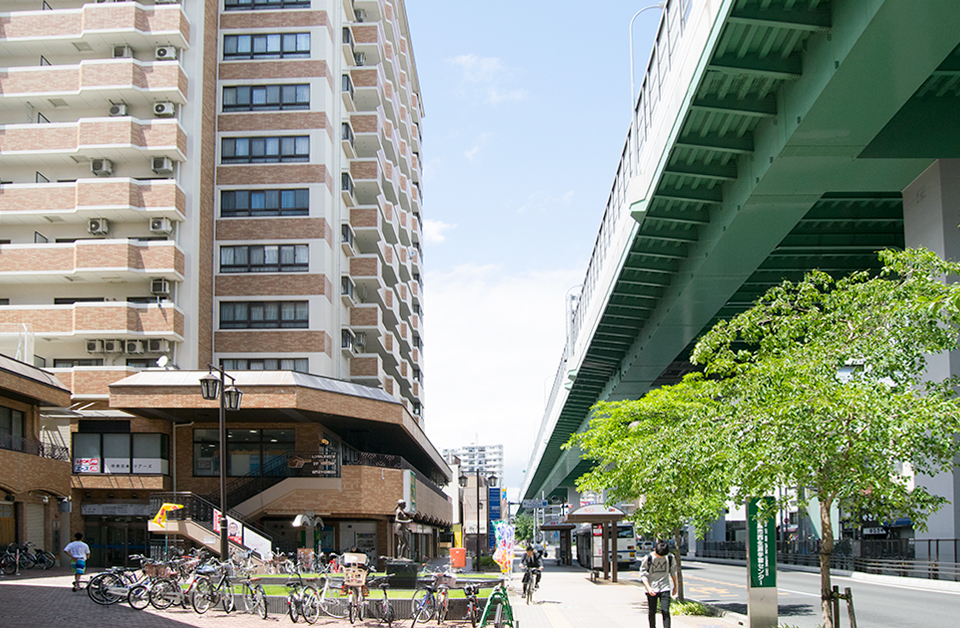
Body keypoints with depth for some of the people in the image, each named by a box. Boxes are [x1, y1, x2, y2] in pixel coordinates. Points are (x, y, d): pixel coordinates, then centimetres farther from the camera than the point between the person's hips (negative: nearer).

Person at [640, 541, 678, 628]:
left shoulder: (670, 557, -2)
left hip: (665, 588, 1)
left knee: (665, 611, -10)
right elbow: (643, 575, -6)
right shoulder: (647, 559, -10)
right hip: (652, 590, -1)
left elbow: (673, 572, 14)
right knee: (652, 612, 8)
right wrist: (648, 588, -19)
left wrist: (675, 586, 22)